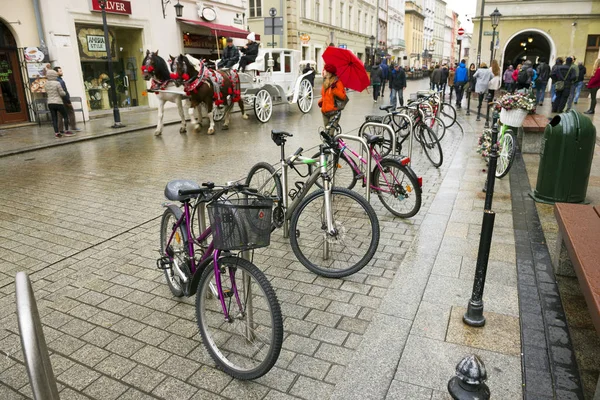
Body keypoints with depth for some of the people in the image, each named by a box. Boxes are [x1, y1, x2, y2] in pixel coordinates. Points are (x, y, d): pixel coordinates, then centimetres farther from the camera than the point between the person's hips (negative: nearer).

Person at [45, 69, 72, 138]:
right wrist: (65, 93, 11)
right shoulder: (57, 83, -12)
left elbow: (46, 93, 16)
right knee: (65, 116, 7)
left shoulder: (46, 84, 6)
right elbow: (62, 93, -9)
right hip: (58, 102, -5)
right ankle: (66, 131, 5)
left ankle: (56, 133, 4)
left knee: (54, 119, 5)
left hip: (50, 103, 6)